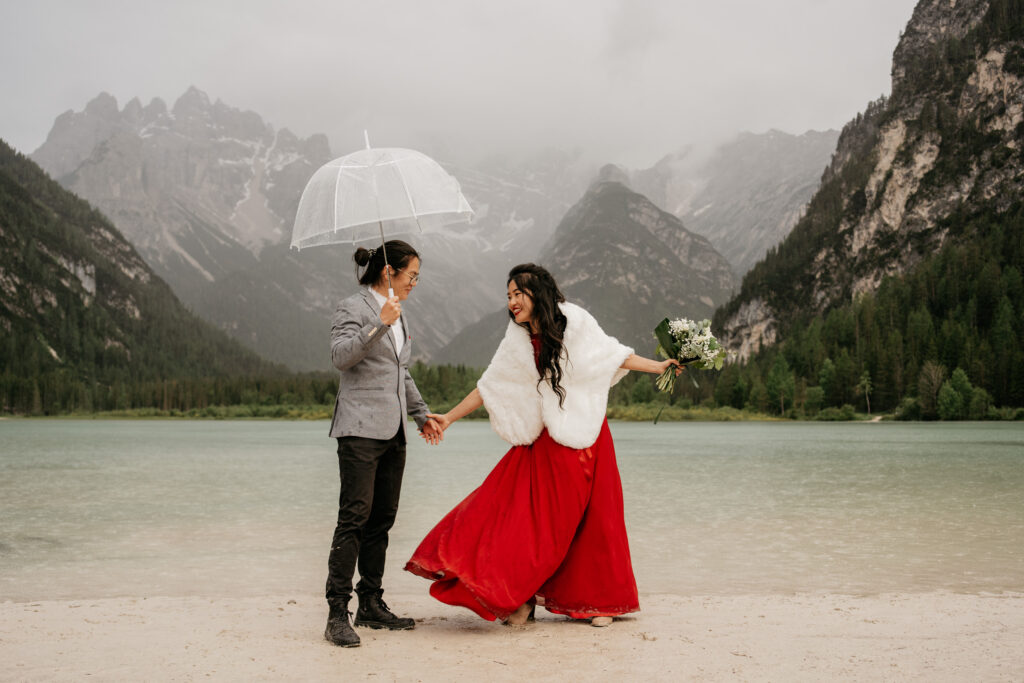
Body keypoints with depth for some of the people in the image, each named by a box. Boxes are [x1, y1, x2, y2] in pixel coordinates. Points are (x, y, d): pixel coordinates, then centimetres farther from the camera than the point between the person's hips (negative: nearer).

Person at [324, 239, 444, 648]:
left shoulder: (398, 316, 21)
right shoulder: (353, 308, -4)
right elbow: (340, 356, -20)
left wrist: (422, 414, 21)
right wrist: (378, 325, -26)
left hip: (393, 432, 8)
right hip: (361, 429, -8)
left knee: (382, 519, 9)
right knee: (354, 518, -12)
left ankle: (372, 606, 16)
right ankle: (337, 614, -11)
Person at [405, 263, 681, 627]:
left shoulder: (574, 321, -4)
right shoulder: (517, 341, 4)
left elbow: (612, 354, 5)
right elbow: (488, 387, 7)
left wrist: (658, 366, 1)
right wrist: (448, 418, 4)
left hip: (585, 436, -1)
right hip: (546, 444, 2)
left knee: (594, 518, 3)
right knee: (540, 519, -5)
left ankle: (597, 600, 16)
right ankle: (521, 598, 5)